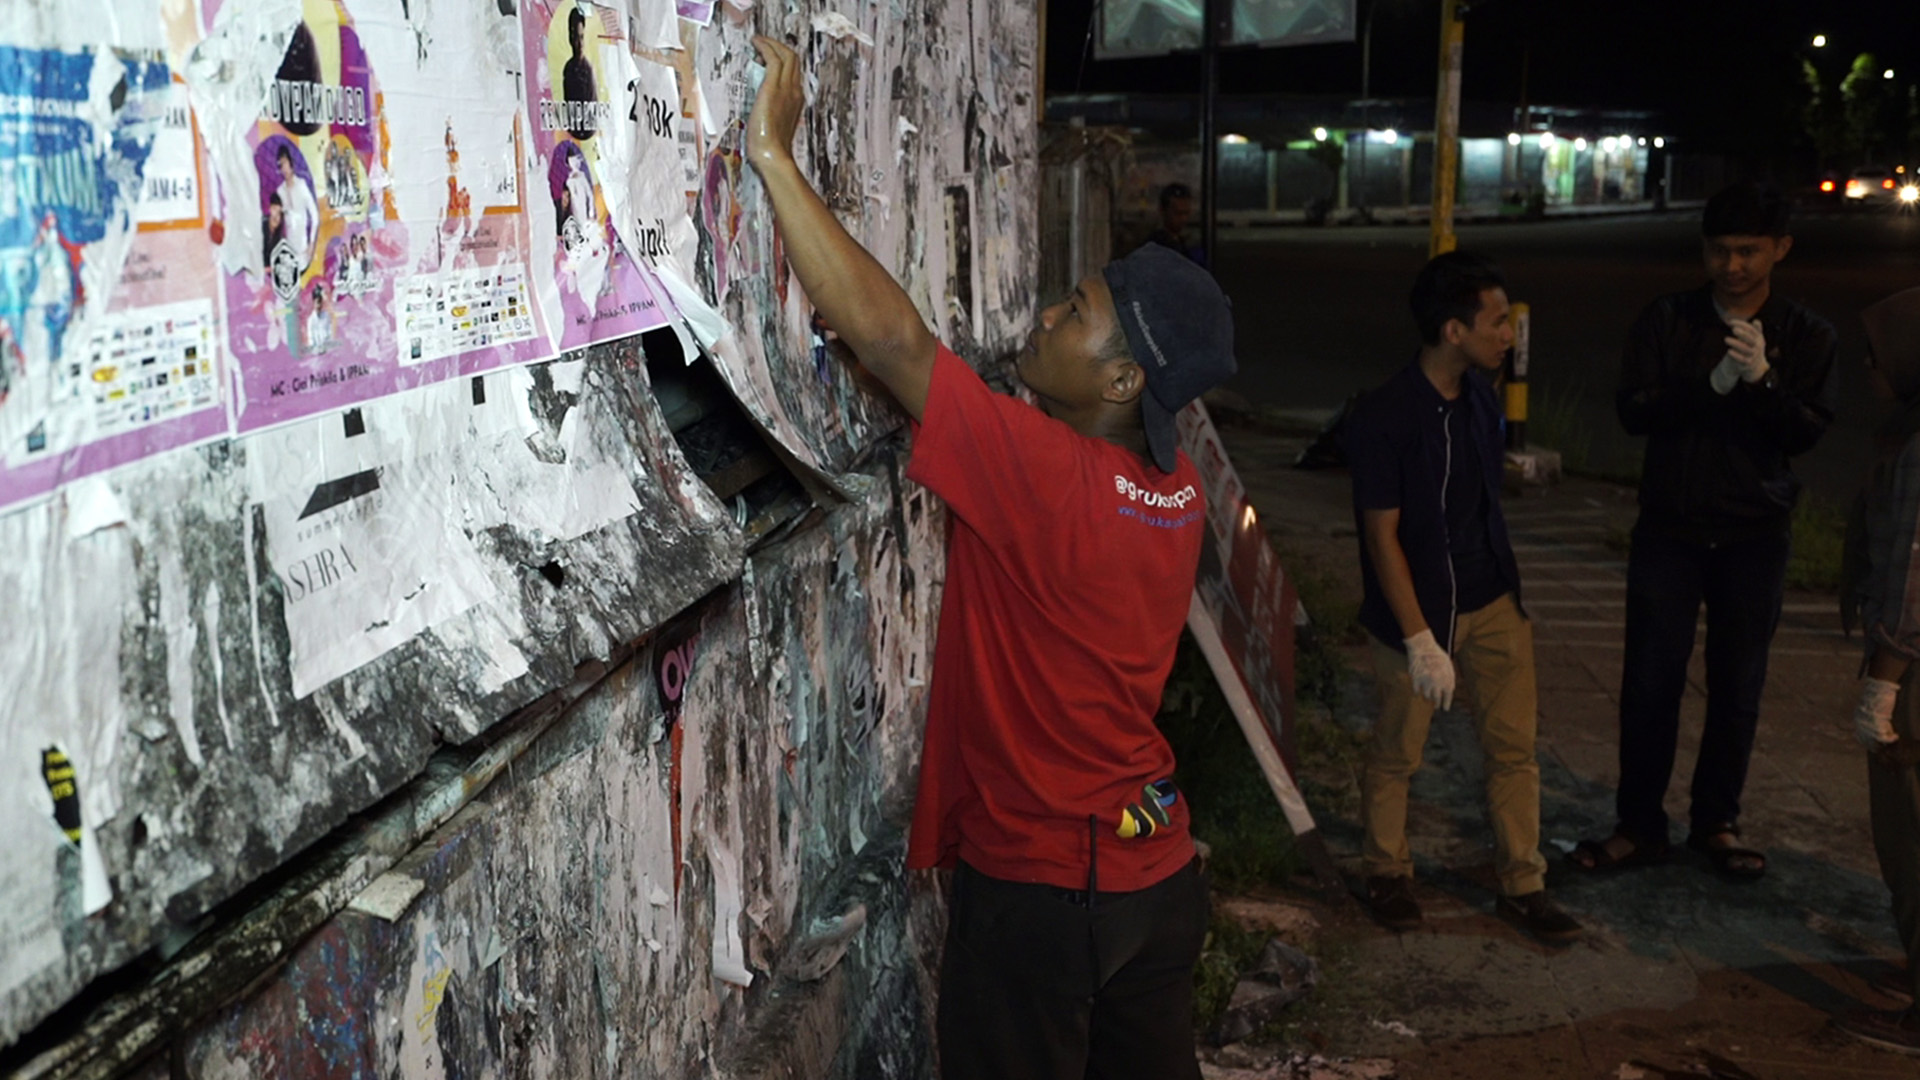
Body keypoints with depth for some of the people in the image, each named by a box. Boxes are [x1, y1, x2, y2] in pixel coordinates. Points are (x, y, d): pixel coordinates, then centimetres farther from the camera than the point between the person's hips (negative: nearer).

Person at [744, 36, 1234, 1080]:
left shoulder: (1048, 473, -25)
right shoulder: (1177, 490, -3)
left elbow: (891, 338, -28)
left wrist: (773, 154, -24)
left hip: (1036, 884, -7)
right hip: (1157, 865, 7)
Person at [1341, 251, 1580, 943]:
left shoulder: (1478, 393, 0)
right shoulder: (1382, 418, -22)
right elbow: (1382, 536, -20)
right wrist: (1420, 640, -21)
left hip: (1493, 600, 6)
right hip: (1418, 606, -6)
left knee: (1514, 744, 8)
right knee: (1397, 754, 9)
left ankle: (1521, 886, 22)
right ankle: (1387, 873, 31)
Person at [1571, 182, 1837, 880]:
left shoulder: (1807, 337, 1)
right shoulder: (1667, 321, -1)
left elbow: (1807, 432, -8)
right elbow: (1632, 410, -10)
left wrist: (1761, 379, -25)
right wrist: (1712, 385, -24)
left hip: (1754, 537, 1)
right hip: (1670, 531, -1)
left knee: (1738, 690, 9)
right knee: (1650, 684, 0)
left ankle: (1717, 822, 25)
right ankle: (1639, 826, 12)